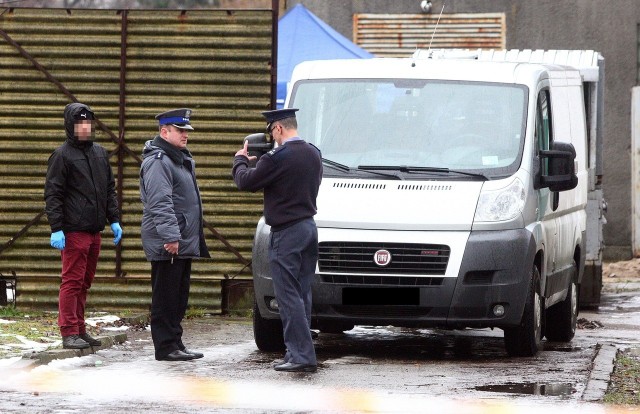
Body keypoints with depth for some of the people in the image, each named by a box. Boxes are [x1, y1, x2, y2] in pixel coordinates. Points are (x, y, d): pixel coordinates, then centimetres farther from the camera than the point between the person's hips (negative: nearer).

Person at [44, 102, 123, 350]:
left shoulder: (100, 153, 16)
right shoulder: (62, 155, -5)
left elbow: (110, 190, 21)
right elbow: (52, 195, -9)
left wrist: (114, 220, 13)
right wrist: (56, 229, -15)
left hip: (94, 230, 7)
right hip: (73, 230, -7)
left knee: (85, 282, 11)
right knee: (72, 281, -6)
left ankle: (80, 330, 16)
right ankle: (69, 332, -4)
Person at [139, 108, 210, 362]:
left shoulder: (182, 159, 21)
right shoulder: (157, 162, -13)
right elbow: (160, 203, -23)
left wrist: (196, 240, 25)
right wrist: (170, 236, -29)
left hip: (184, 243, 10)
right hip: (166, 245, -10)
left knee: (179, 297, 13)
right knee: (166, 297, -7)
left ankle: (175, 344, 19)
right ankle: (165, 346, -5)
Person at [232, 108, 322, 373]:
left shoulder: (278, 158, -18)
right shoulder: (313, 154, 9)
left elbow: (245, 182, -10)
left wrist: (240, 159, 12)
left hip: (286, 232, -9)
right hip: (309, 227, 9)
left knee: (289, 296, -7)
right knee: (302, 294, 12)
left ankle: (302, 355, -11)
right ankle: (299, 352, 15)